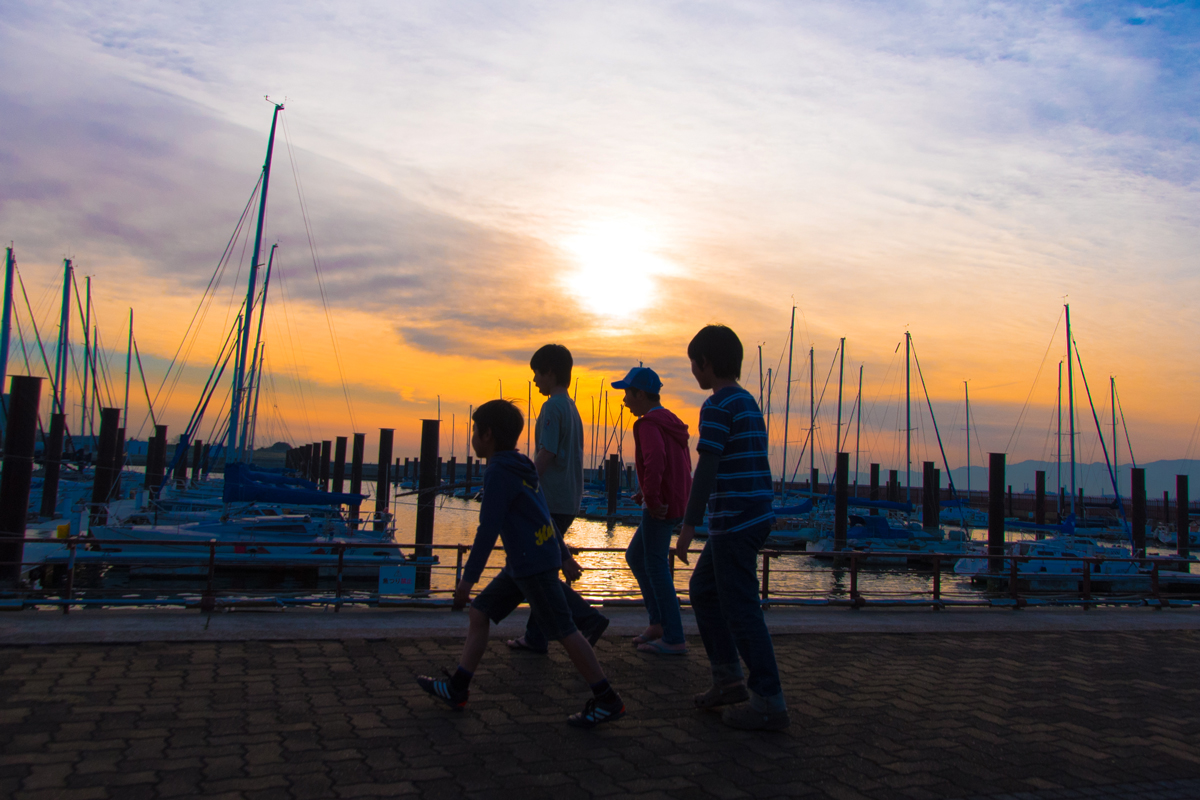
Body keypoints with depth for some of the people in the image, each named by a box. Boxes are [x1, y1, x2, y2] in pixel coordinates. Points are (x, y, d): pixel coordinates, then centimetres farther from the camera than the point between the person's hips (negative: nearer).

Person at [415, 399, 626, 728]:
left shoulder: (498, 472, -14)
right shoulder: (521, 468, 15)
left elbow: (488, 529, -19)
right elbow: (541, 513, 23)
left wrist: (468, 577, -15)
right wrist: (563, 556, 30)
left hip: (534, 565, -10)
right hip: (521, 564, 10)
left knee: (563, 630, -5)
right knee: (479, 612, 11)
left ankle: (608, 701, 1)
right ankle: (457, 688, 15)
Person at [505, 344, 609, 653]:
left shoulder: (552, 408, -13)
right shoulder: (572, 408, 16)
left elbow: (545, 456, -20)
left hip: (551, 501, -10)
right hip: (569, 501, 10)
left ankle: (588, 618, -9)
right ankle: (536, 636, 19)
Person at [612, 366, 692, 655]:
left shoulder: (648, 424, -13)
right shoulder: (672, 423, 17)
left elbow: (655, 459, -32)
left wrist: (652, 497, -25)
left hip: (660, 508, -10)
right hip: (677, 504, 10)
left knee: (656, 567, -2)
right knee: (635, 556, 19)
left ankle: (673, 639, 4)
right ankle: (660, 622, 19)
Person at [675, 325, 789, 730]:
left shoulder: (717, 406, -13)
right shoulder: (749, 404, 16)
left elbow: (706, 468, -19)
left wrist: (688, 525, -16)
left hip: (734, 521, -10)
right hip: (755, 515, 10)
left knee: (741, 608, -2)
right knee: (703, 590, 19)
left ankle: (769, 701, 5)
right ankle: (729, 679, 24)